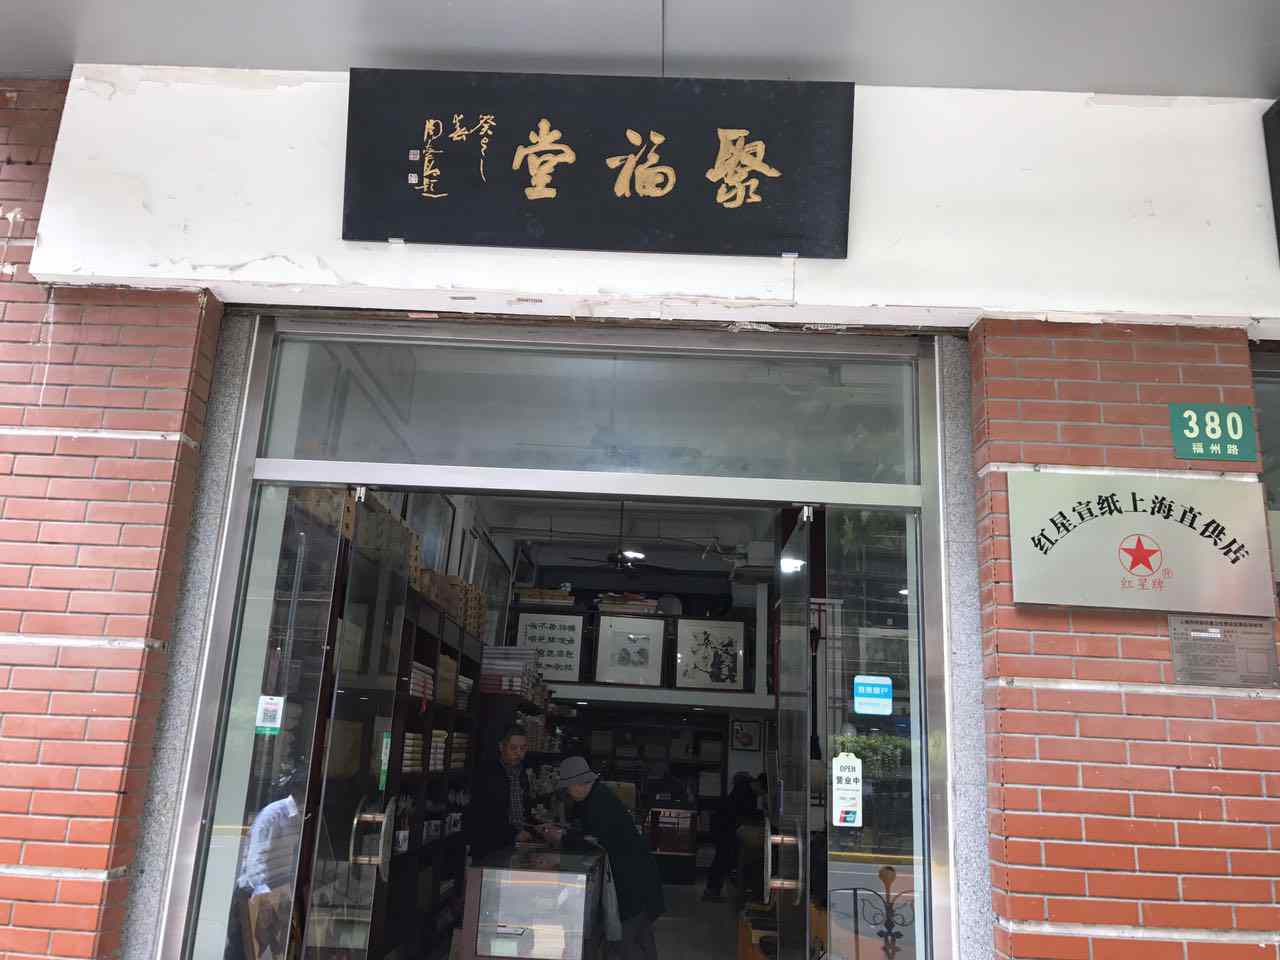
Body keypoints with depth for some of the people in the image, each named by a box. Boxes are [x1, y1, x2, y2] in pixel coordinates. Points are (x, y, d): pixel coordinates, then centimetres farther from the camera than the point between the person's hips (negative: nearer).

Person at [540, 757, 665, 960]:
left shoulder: (600, 800, -20)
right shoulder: (598, 796, 10)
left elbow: (595, 837, -25)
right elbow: (590, 832, 14)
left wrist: (561, 838, -14)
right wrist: (563, 831, 3)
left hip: (632, 876, -11)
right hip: (634, 871, 11)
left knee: (622, 940, -7)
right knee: (640, 934, 20)